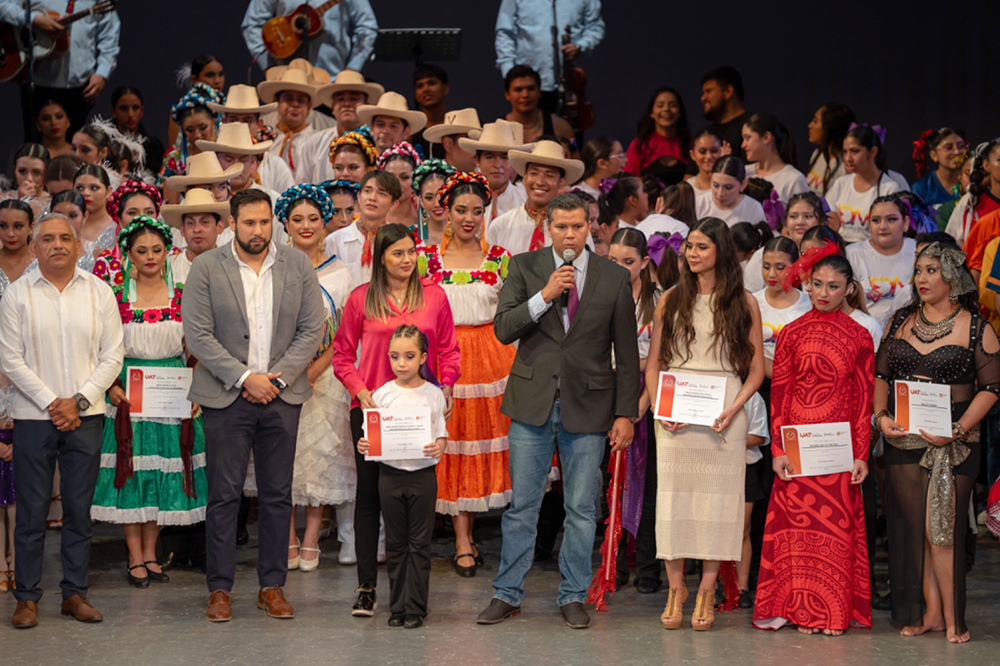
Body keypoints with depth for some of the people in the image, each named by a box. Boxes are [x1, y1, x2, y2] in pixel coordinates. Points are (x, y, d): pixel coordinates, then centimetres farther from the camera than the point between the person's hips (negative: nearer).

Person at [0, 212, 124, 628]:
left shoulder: (99, 293, 6)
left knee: (79, 510, 5)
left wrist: (79, 401, -7)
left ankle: (75, 593, 13)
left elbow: (112, 356, 4)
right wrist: (50, 402, -9)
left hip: (85, 417, 2)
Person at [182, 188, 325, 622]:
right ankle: (220, 589, 6)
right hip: (226, 397, -2)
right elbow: (197, 334, -7)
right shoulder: (207, 268, -1)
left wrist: (277, 378, -7)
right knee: (224, 495, -1)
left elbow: (312, 330, 3)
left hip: (282, 396, 2)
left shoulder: (297, 265, 6)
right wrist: (244, 378, -12)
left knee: (277, 495, 5)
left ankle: (272, 586, 14)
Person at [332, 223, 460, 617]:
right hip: (371, 408, -1)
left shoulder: (434, 296, 6)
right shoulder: (361, 299, 3)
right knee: (369, 493, 0)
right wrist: (360, 390, -7)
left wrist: (446, 387, -6)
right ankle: (366, 587, 3)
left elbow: (448, 350, 11)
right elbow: (343, 355, 8)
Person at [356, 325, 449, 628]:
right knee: (395, 543, 7)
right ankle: (397, 606, 14)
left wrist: (439, 447, -18)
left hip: (423, 474, -1)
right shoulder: (382, 394, 3)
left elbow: (441, 434, 2)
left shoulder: (433, 394, 1)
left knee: (419, 543, 1)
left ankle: (416, 608, 6)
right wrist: (364, 445, -13)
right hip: (390, 473, 1)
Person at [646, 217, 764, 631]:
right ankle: (675, 589, 9)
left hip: (723, 416, -1)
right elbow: (653, 364, 11)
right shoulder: (671, 300, 10)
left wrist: (734, 408, -9)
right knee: (673, 498, -1)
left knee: (717, 500, -1)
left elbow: (756, 369, 6)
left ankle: (706, 593, 6)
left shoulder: (743, 303, 6)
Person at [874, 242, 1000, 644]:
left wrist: (958, 429, -14)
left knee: (943, 528, -8)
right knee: (913, 527, 3)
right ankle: (929, 612, 11)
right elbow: (881, 374, 15)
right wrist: (881, 415, -2)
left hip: (954, 443, -4)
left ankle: (950, 617, 1)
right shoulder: (901, 322, 11)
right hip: (903, 439, 4)